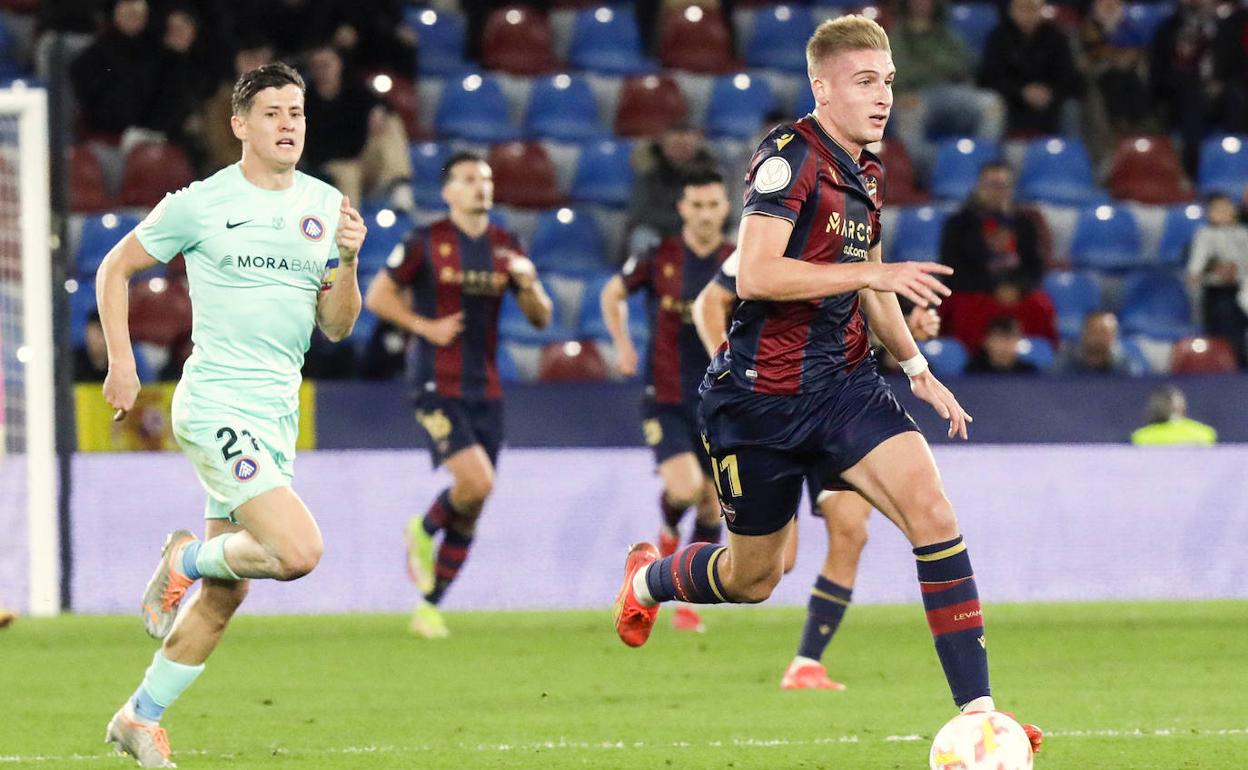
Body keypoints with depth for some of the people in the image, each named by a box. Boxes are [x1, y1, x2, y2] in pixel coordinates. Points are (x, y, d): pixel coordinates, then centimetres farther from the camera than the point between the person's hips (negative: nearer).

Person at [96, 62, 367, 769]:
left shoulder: (325, 206, 9)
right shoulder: (199, 205, -6)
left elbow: (338, 326, 11)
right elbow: (115, 269, 7)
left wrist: (348, 262, -7)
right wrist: (121, 363, 1)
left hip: (278, 416, 6)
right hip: (216, 409, -6)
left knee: (225, 593, 9)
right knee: (299, 550, -23)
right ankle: (184, 559, 5)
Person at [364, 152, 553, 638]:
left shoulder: (506, 247, 10)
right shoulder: (425, 243, -3)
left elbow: (541, 319, 12)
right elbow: (376, 297, 0)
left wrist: (529, 284, -9)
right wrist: (426, 327, -12)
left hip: (485, 388, 5)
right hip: (437, 384, -5)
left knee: (472, 509, 4)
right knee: (476, 480, -23)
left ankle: (429, 607, 16)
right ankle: (424, 532, 8)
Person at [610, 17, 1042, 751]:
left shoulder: (868, 172, 10)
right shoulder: (791, 157, -15)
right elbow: (755, 274, -26)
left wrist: (917, 367, 18)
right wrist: (875, 273, -26)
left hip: (843, 383, 6)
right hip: (761, 397, -6)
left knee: (930, 504, -18)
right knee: (754, 578, 9)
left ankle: (976, 710, -21)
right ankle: (648, 577, 46)